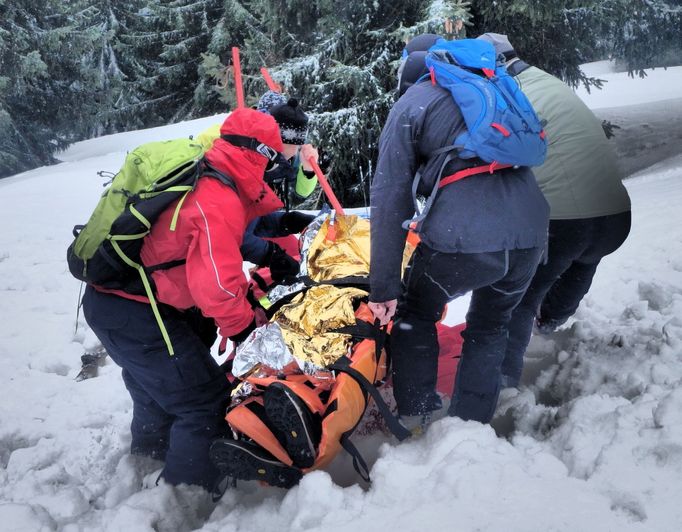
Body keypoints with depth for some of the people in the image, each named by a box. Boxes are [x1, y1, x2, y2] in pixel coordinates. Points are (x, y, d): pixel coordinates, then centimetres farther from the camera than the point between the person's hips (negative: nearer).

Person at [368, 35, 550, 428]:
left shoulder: (411, 104, 8)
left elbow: (390, 197, 0)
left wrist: (384, 286, -1)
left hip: (461, 238, -4)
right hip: (530, 234, 5)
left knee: (414, 314, 23)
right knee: (491, 325, 28)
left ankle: (415, 417, 26)